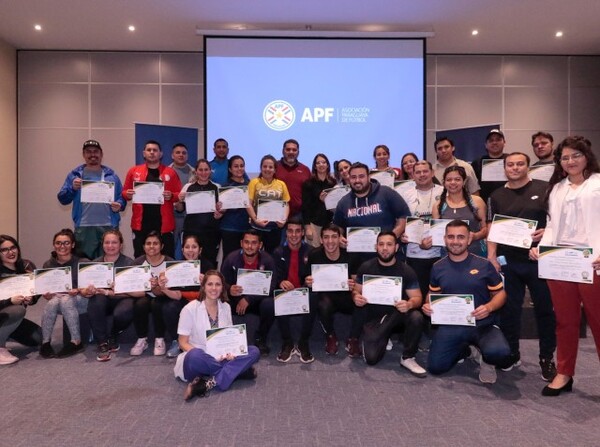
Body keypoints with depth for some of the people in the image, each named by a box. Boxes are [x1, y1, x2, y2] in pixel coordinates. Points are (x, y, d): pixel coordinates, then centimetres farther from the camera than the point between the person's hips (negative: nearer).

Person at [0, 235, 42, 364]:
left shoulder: (27, 266, -8)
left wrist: (31, 299, -23)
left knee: (38, 338, -5)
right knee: (18, 309, -34)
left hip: (13, 318, 5)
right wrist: (10, 301, -38)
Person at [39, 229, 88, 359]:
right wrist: (46, 294, -15)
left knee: (66, 299, -35)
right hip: (56, 298, 3)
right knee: (53, 302, -32)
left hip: (79, 300, -2)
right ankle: (45, 342, -23)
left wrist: (78, 291, -26)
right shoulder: (48, 265, 5)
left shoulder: (82, 263, -6)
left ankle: (76, 342, -28)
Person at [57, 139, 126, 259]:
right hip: (83, 228, 0)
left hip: (109, 227, 1)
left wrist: (119, 205, -9)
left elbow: (122, 197, 12)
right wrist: (73, 188, -12)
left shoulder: (111, 175, 12)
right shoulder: (74, 175, 10)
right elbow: (63, 199, 6)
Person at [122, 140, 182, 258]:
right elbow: (124, 192, 14)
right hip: (141, 223, 1)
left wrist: (171, 196, -15)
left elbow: (179, 195, 5)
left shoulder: (170, 173, 6)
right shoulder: (134, 171, 9)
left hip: (164, 224, -1)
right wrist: (128, 194, -8)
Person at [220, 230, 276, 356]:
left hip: (259, 298, -1)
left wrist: (249, 300, -27)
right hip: (236, 298, 1)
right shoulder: (231, 258, -9)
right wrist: (229, 290, -31)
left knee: (269, 305, -33)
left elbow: (271, 287, -16)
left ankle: (260, 339, -3)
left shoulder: (267, 260, -12)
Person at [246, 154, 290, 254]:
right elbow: (248, 204, -5)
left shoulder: (281, 184, 6)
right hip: (258, 226, -2)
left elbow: (286, 204, 9)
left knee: (272, 253, 13)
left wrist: (284, 219, -7)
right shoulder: (254, 182, 0)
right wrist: (255, 219, -16)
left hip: (275, 226, 2)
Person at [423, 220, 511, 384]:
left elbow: (500, 293, 4)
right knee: (435, 366, -9)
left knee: (499, 353, -33)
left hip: (482, 325, -2)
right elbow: (433, 294, 18)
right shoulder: (438, 267, 6)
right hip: (450, 326, 3)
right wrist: (428, 305, -5)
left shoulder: (484, 265, -2)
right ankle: (468, 350, 22)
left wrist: (489, 307, -18)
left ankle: (485, 358, 9)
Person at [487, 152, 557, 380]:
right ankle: (511, 353, 25)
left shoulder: (544, 189, 0)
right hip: (508, 261, 2)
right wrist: (492, 255, -4)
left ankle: (547, 358, 22)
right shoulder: (496, 196, 8)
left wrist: (547, 232, -18)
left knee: (545, 309, 7)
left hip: (539, 259, -2)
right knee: (509, 309, 9)